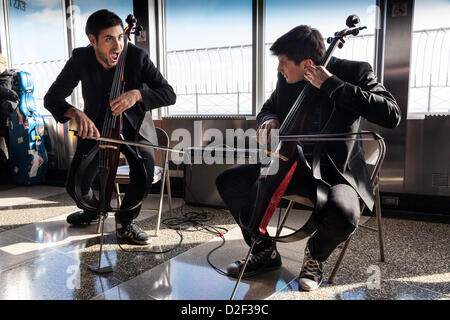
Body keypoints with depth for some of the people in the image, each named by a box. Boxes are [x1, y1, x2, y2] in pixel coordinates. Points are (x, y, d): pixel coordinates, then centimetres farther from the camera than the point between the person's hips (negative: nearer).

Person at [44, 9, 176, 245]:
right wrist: (76, 113, -34)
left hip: (133, 127, -1)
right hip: (95, 126, 2)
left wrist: (137, 94, -37)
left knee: (145, 170, -30)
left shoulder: (137, 56, -17)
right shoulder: (81, 59, -12)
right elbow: (52, 98, -13)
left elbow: (169, 94, -19)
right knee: (75, 185, -10)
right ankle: (94, 208, 29)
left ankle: (125, 221, -2)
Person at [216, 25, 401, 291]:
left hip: (335, 172, -5)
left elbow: (391, 115, -25)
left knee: (344, 216, -37)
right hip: (292, 165, 5)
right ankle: (265, 253, 12)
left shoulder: (354, 72, -12)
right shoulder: (287, 80, 1)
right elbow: (269, 108, 20)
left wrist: (333, 85, -27)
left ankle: (316, 256, 3)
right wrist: (269, 119, -7)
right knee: (227, 181, -3)